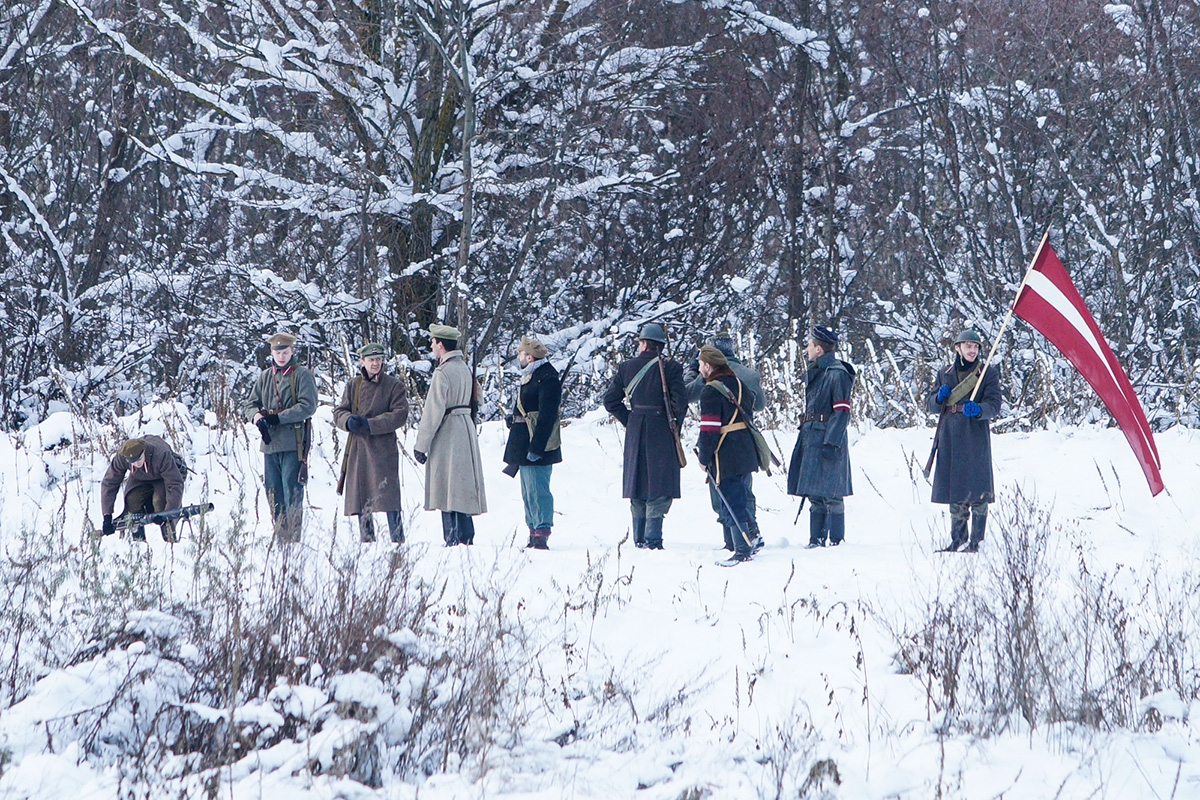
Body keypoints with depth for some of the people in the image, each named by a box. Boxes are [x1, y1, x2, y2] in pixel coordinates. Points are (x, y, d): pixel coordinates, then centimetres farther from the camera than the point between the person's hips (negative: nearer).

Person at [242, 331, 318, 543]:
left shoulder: (302, 375, -1)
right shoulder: (265, 377, 17)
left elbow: (308, 406, -11)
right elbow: (249, 404, 16)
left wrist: (278, 418, -15)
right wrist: (258, 418, -6)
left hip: (293, 444, -6)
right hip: (270, 444, 6)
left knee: (292, 493, -8)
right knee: (273, 493, 6)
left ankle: (293, 537, -7)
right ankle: (280, 537, 12)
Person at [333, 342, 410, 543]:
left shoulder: (394, 385, 2)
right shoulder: (353, 385, 13)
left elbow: (400, 415, -6)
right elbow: (339, 413, 12)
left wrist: (370, 424, -15)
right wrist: (349, 421, -12)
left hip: (384, 449, -4)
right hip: (357, 449, 4)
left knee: (388, 494, -11)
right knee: (360, 496, 5)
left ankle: (397, 541, -8)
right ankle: (366, 541, 14)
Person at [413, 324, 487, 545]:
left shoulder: (443, 372, -15)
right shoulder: (465, 369, 11)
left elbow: (433, 411, -17)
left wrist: (421, 444, -12)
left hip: (447, 434, -9)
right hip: (467, 429, 9)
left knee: (448, 492, -6)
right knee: (463, 487, 13)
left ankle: (452, 540, -9)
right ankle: (467, 538, 14)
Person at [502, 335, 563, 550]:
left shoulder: (547, 380, -16)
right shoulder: (529, 377, 17)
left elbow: (547, 417, -21)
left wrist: (536, 448, -24)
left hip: (537, 446, -11)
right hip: (524, 446, 11)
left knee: (536, 491, -13)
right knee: (528, 493, 13)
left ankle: (542, 535, -13)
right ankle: (534, 534, 18)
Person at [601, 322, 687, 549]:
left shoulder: (626, 367, 2)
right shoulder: (671, 367, -8)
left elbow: (610, 400, 4)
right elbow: (680, 401, -13)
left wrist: (629, 420, 12)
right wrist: (675, 428, 1)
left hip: (635, 431, 3)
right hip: (661, 431, -3)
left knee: (637, 482, 14)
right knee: (660, 487, 0)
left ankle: (639, 537, 15)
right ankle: (653, 536, -12)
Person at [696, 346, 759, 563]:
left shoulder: (711, 391, -13)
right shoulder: (738, 384, 13)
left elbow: (709, 429, -17)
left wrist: (704, 457, -9)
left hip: (725, 456, -9)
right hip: (746, 453, 9)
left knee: (732, 503, -6)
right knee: (737, 499, 19)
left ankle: (743, 549, -8)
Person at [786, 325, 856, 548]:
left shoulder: (837, 374, -11)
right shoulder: (815, 373, 18)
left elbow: (842, 412, -15)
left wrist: (831, 443, -21)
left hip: (828, 438, -9)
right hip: (811, 438, 9)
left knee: (830, 494, -9)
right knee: (815, 494, 9)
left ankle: (836, 540, -6)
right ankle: (816, 540, 12)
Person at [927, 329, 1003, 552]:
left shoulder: (988, 372, 3)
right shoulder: (946, 372, 14)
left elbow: (994, 404, -6)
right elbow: (930, 404, 17)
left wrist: (978, 409, -27)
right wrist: (939, 397, -6)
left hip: (976, 435, -4)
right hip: (950, 435, 4)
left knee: (977, 490, -8)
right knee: (953, 484, 7)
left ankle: (976, 540, -4)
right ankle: (957, 537, 17)